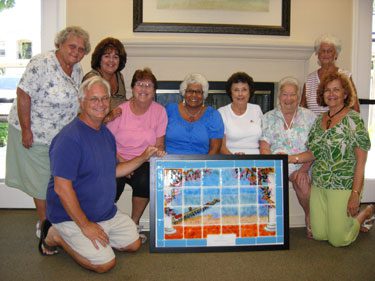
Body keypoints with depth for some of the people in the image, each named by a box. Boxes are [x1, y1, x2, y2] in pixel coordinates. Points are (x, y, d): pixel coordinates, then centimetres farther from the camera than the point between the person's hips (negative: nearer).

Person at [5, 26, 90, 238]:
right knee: (43, 180, 4)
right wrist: (26, 130, -21)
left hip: (62, 134, 7)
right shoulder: (42, 64, -20)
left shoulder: (77, 69, 3)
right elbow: (23, 95, -21)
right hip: (36, 133, -7)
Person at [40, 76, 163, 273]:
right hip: (73, 217, -8)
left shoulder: (106, 133, 5)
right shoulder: (70, 138, -24)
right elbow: (62, 188, -25)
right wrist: (85, 225, -21)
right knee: (105, 263, -14)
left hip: (108, 212, 9)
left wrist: (143, 158, 2)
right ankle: (55, 236, 4)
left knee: (133, 244, 11)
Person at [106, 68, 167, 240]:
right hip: (118, 160, 0)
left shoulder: (159, 111, 1)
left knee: (145, 181, -31)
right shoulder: (120, 111, -1)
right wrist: (121, 161, -16)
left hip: (144, 163, 1)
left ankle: (134, 222, -5)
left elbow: (159, 145, 3)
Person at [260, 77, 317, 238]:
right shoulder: (268, 118, 10)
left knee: (302, 181, -31)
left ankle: (310, 218, -4)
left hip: (303, 167, 1)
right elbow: (264, 149, 2)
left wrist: (303, 169, -14)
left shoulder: (309, 116, 10)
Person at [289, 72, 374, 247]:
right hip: (318, 185, 6)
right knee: (318, 235, 10)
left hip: (343, 186, -6)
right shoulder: (319, 120, 9)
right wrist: (291, 158, -7)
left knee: (338, 240, 1)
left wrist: (356, 193, -18)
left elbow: (361, 160, -13)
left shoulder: (353, 119, -10)